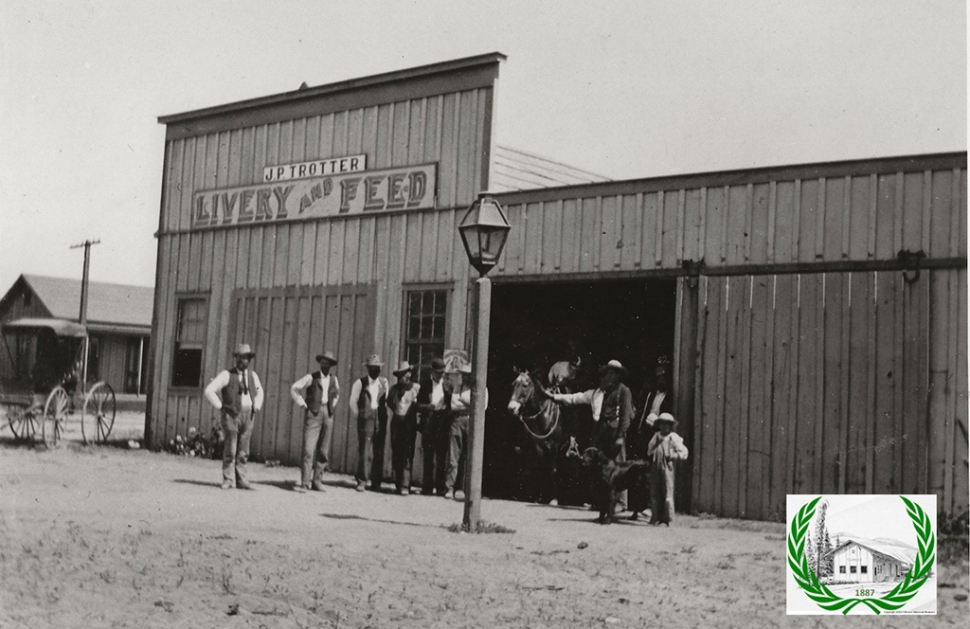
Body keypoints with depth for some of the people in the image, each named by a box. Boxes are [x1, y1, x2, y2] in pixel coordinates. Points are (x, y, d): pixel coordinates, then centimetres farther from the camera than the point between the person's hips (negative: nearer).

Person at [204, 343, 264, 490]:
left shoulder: (252, 375, 11)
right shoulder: (227, 375, -4)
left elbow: (259, 391, 30)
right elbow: (209, 391, -7)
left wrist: (257, 406, 15)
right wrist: (221, 406, -8)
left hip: (248, 416, 4)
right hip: (232, 415, -4)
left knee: (243, 450, 4)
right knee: (230, 449, -5)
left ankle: (241, 480, 8)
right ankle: (228, 480, 1)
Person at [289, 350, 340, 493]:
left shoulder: (333, 379, 11)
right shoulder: (311, 378, -2)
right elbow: (294, 388, 0)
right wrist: (302, 404, -4)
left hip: (328, 415, 5)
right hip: (313, 414, -5)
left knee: (324, 451, 5)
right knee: (309, 449, -12)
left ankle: (317, 481, 13)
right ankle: (304, 483, -13)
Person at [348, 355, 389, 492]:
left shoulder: (384, 382, 14)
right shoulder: (360, 383, 5)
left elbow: (386, 400, 15)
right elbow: (353, 401, 4)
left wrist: (384, 415, 5)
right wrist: (357, 416, 0)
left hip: (381, 419, 3)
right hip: (366, 419, -3)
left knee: (379, 452, 4)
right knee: (364, 450, -10)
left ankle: (376, 483, 11)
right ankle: (362, 481, -5)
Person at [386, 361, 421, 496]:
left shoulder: (416, 388, -1)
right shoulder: (394, 389, 13)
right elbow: (389, 404, 15)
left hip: (409, 424, -4)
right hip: (396, 423, 4)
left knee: (407, 455, -9)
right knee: (396, 455, 5)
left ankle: (405, 486, -12)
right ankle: (398, 484, 13)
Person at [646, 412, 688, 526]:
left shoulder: (673, 438, 1)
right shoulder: (656, 436, 14)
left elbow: (684, 452, -1)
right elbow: (649, 450, 25)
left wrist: (673, 456, -14)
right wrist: (651, 455, 4)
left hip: (667, 467, -4)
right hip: (655, 467, 4)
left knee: (667, 494, -4)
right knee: (654, 493, 6)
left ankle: (666, 519, 1)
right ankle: (655, 517, 13)